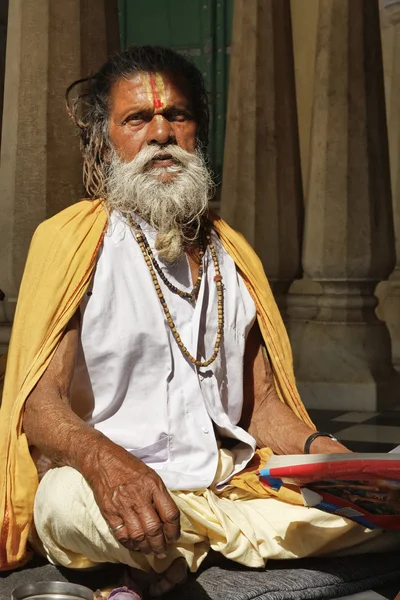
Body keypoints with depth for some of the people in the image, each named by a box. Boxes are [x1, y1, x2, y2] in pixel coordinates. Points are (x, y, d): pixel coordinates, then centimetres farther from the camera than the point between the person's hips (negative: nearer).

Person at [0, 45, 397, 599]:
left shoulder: (233, 255, 17)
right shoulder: (71, 239, 0)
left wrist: (319, 449, -6)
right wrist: (106, 461, -34)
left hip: (233, 489, 6)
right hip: (118, 499, -5)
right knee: (65, 496, -38)